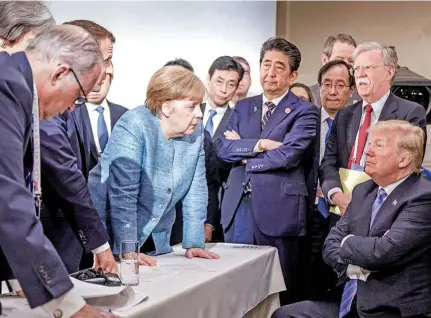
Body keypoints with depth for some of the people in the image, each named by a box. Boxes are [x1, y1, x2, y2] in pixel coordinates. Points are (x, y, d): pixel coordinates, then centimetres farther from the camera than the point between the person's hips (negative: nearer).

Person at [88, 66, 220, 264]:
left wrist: (194, 244, -6)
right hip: (111, 235, -5)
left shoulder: (194, 131, -3)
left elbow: (196, 190, -1)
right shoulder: (133, 127, -21)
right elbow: (123, 194, -25)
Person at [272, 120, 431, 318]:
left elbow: (383, 250, -25)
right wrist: (354, 267, -12)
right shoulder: (363, 191, 12)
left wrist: (348, 242, -4)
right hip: (348, 300, 8)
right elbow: (331, 244, 9)